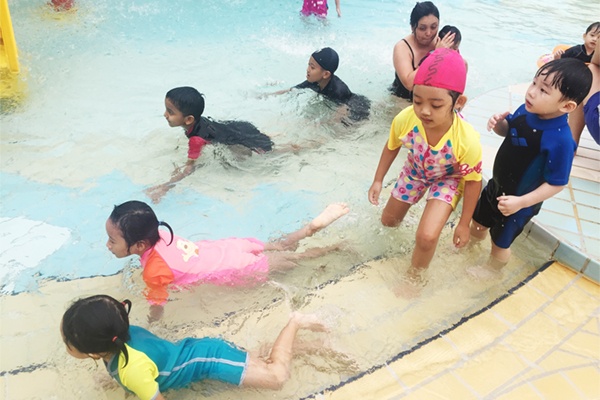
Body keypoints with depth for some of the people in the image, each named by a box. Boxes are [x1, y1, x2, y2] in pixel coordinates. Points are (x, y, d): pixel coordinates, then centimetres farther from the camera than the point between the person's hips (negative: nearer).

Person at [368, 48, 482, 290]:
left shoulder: (467, 140, -40)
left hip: (448, 179, -3)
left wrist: (463, 224, -14)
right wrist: (378, 180, -3)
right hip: (415, 172, 3)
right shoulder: (405, 120, -34)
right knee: (388, 221, 21)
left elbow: (473, 182, -22)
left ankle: (415, 275, 13)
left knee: (427, 236, -21)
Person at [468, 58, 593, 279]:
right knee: (478, 223, 30)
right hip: (496, 186, 6)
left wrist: (522, 202, -28)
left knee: (501, 242, 20)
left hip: (519, 202, -6)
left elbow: (556, 183, -26)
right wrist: (498, 123, -16)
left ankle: (493, 269, 51)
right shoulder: (526, 111, -15)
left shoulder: (560, 140, -35)